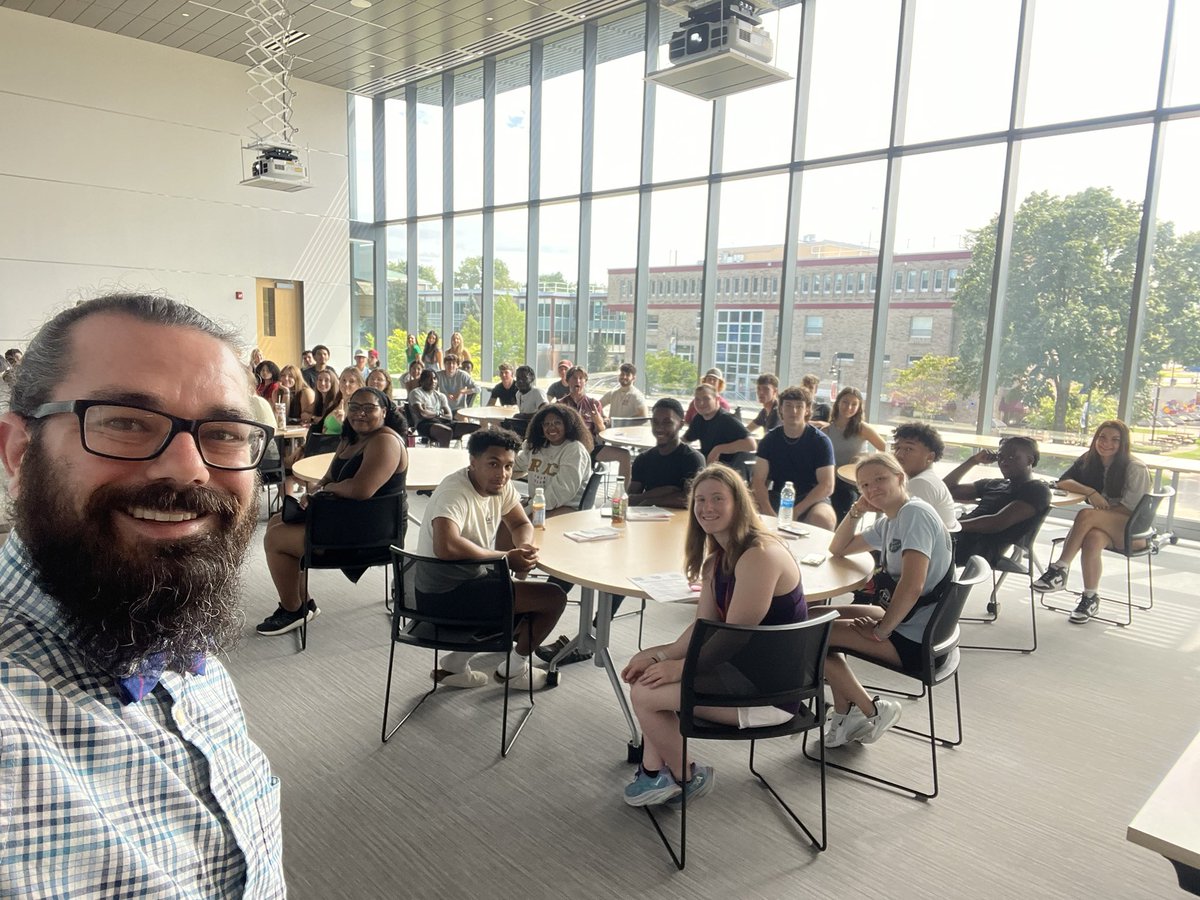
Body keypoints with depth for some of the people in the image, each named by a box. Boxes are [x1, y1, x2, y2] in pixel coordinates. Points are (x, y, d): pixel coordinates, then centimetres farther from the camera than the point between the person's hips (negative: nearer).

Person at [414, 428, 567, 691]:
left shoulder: (501, 485, -1)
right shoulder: (455, 492, -26)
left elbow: (521, 524, 11)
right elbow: (445, 546, -41)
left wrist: (525, 547, -14)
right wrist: (507, 557, -30)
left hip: (467, 581, 9)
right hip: (443, 595, -9)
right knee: (554, 598, -7)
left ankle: (454, 664, 21)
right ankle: (514, 669, 18)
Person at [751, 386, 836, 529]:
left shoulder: (820, 441, -5)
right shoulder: (770, 440, 3)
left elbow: (827, 486, -12)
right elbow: (759, 480, -6)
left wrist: (796, 511, -23)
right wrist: (768, 511, -25)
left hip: (811, 498, -2)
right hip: (777, 496, 2)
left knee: (823, 518, -36)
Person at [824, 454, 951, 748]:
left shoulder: (915, 513, -18)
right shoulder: (888, 522, 12)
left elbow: (912, 586, -28)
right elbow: (838, 549, 21)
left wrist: (880, 630, -18)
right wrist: (857, 509, 7)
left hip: (915, 639, -10)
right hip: (898, 618, 10)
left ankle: (873, 712, 6)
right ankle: (845, 713, 17)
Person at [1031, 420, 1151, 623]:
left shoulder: (1135, 468, -8)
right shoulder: (1089, 460, 8)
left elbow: (1130, 509, -11)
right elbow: (1063, 482, -1)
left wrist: (1098, 514, -16)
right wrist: (1090, 492, -17)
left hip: (1132, 530, -4)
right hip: (1102, 525, 5)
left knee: (1085, 515, -34)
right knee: (1092, 539, -34)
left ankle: (1060, 569, -32)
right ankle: (1090, 598, -27)